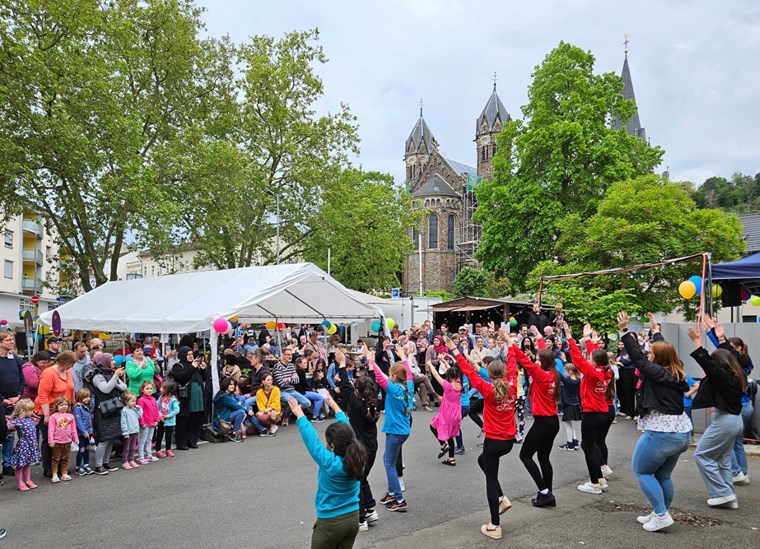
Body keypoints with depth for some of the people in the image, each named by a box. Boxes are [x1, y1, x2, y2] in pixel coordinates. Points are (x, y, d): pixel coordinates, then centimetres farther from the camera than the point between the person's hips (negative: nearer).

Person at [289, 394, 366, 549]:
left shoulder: (330, 463, -26)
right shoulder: (355, 458, -12)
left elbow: (310, 437, -19)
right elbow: (346, 429, 1)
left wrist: (299, 414, -6)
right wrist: (334, 406, 14)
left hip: (330, 523, -5)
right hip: (353, 519, 5)